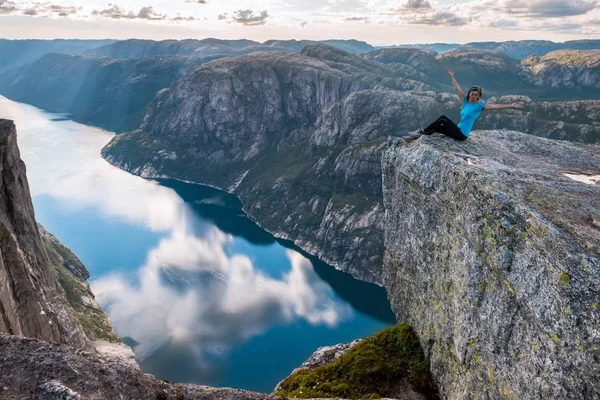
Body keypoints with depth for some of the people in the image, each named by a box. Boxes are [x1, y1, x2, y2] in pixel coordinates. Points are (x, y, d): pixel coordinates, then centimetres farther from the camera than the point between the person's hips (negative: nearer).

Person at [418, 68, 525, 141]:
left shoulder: (479, 105, -11)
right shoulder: (466, 101, 6)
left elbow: (494, 106, -19)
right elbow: (457, 89, 12)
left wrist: (511, 106, -27)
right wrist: (451, 76, 18)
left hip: (462, 135, -7)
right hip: (458, 131, 7)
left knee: (443, 120, -16)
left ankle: (425, 131, -5)